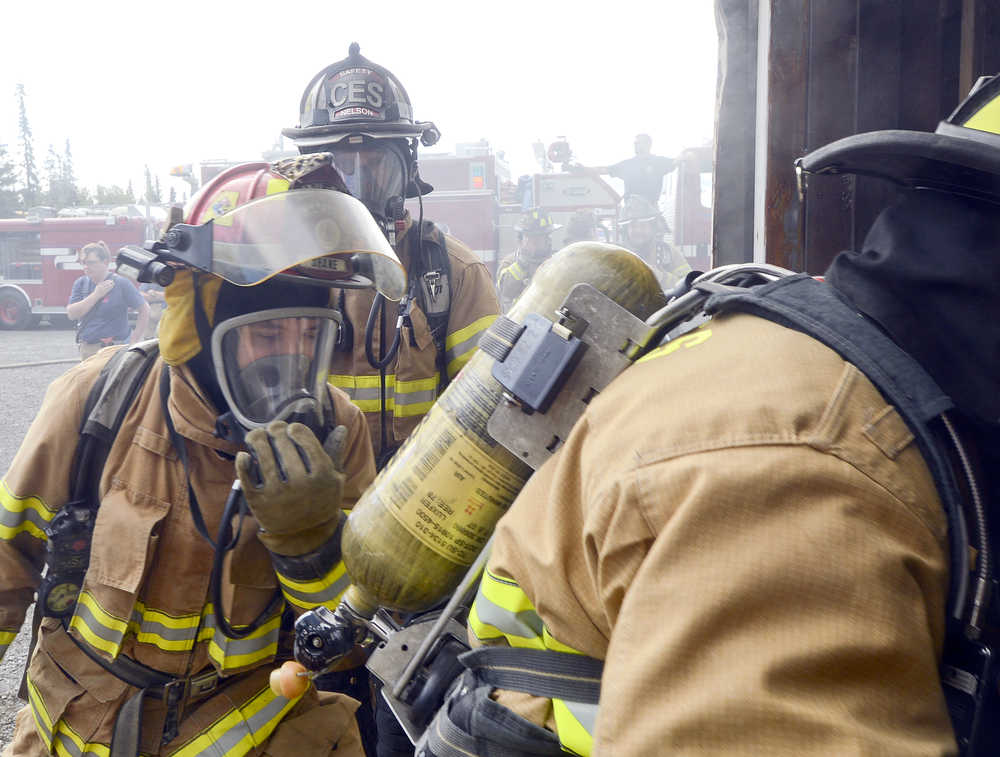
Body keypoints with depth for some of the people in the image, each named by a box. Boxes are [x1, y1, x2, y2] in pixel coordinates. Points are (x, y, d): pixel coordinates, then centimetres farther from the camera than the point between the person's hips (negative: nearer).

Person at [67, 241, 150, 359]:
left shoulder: (121, 283, -6)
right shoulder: (81, 283, 8)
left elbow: (144, 310, -4)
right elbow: (72, 314, -3)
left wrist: (134, 341, -8)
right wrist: (96, 295, -11)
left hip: (113, 350, -5)